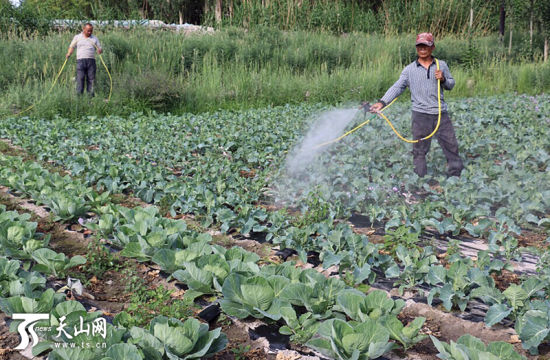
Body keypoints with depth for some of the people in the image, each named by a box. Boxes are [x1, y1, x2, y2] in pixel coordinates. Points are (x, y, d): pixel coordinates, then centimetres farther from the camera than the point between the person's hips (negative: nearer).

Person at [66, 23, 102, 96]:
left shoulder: (95, 39, 18)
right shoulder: (77, 37, 14)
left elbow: (99, 48, 16)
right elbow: (72, 46, 13)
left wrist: (100, 50, -8)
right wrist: (68, 54, -5)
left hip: (91, 60, 2)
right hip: (81, 60, -2)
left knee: (91, 79, -2)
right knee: (80, 78, -10)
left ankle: (90, 95, 1)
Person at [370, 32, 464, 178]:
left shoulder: (441, 65, 8)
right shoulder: (409, 69, 2)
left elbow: (451, 84, 17)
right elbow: (397, 87, -4)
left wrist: (443, 79, -7)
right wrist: (382, 102, -17)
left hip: (440, 113, 2)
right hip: (420, 114, -1)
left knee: (451, 144, 7)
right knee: (419, 149, 4)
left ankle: (456, 174, 22)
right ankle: (420, 177, 16)